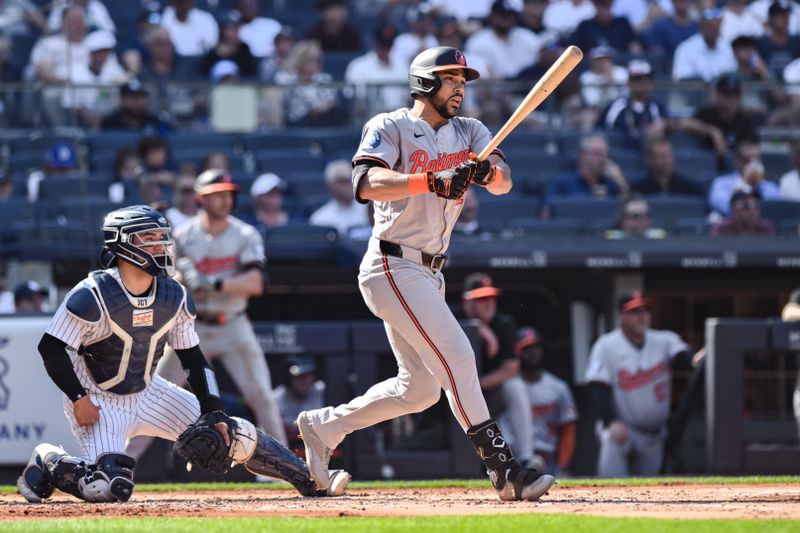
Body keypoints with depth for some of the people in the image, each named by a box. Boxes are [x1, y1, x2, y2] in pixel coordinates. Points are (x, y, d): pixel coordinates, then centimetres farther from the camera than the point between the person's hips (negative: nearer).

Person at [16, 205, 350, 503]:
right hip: (98, 403, -6)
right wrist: (78, 399, -23)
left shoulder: (174, 297, -4)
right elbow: (51, 349, -19)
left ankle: (310, 479, 9)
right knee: (109, 488, -26)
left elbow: (193, 360, 4)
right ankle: (47, 463, 3)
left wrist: (213, 414, -3)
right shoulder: (92, 296, -23)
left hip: (149, 393, 6)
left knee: (233, 436, -3)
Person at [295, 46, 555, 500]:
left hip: (430, 273, 8)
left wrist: (487, 172, -29)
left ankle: (324, 426, 25)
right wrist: (433, 181, -38)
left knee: (420, 387, 12)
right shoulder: (390, 128, -7)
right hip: (394, 269, -8)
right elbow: (367, 184, -25)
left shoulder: (469, 133, 12)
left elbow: (504, 181, -5)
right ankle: (503, 469, -21)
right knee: (457, 357, -18)